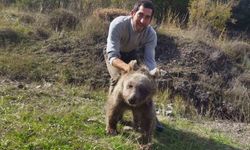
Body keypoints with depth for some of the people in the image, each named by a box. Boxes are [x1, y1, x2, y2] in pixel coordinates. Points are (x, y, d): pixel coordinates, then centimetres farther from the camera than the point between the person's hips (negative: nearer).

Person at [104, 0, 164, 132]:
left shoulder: (151, 34, -28)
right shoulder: (118, 24, -39)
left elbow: (149, 60, -30)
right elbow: (112, 56, -45)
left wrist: (153, 71, -54)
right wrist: (125, 66, -67)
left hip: (132, 55, 3)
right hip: (114, 54, -3)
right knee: (118, 78, -25)